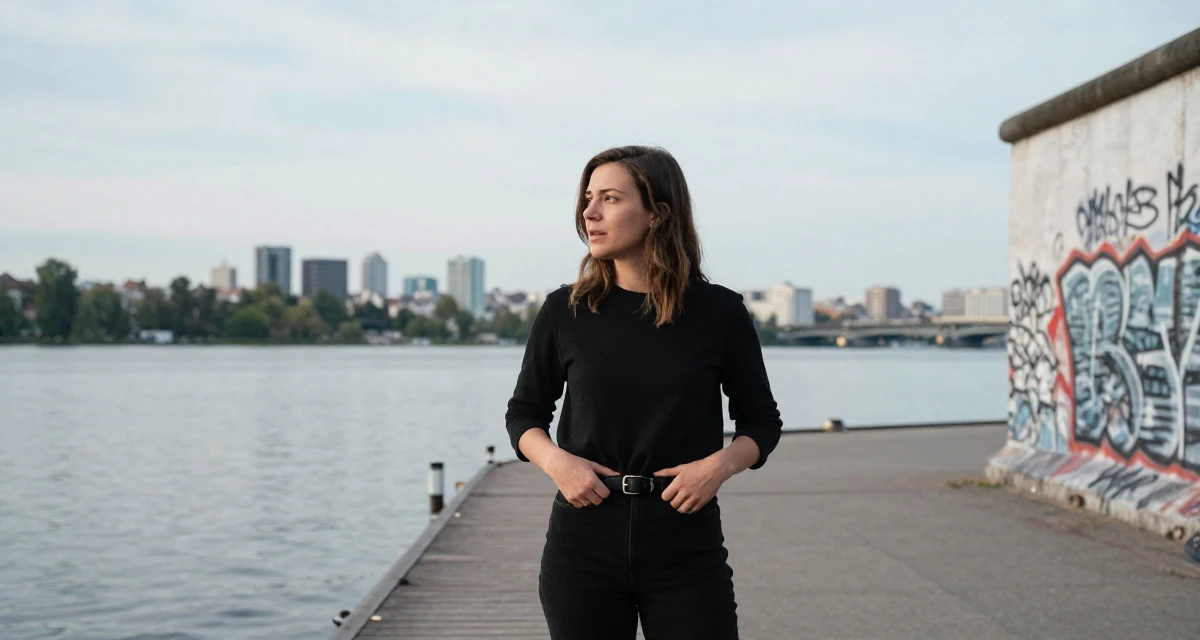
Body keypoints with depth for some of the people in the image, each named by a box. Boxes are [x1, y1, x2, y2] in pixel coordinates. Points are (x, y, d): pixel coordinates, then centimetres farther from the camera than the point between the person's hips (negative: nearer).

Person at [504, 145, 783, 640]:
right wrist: (554, 460, -8)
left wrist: (721, 464, -12)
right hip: (583, 548, 1)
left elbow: (761, 421, 8)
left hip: (687, 549, -1)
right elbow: (524, 413, 12)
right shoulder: (564, 312, 1)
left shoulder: (719, 312, -2)